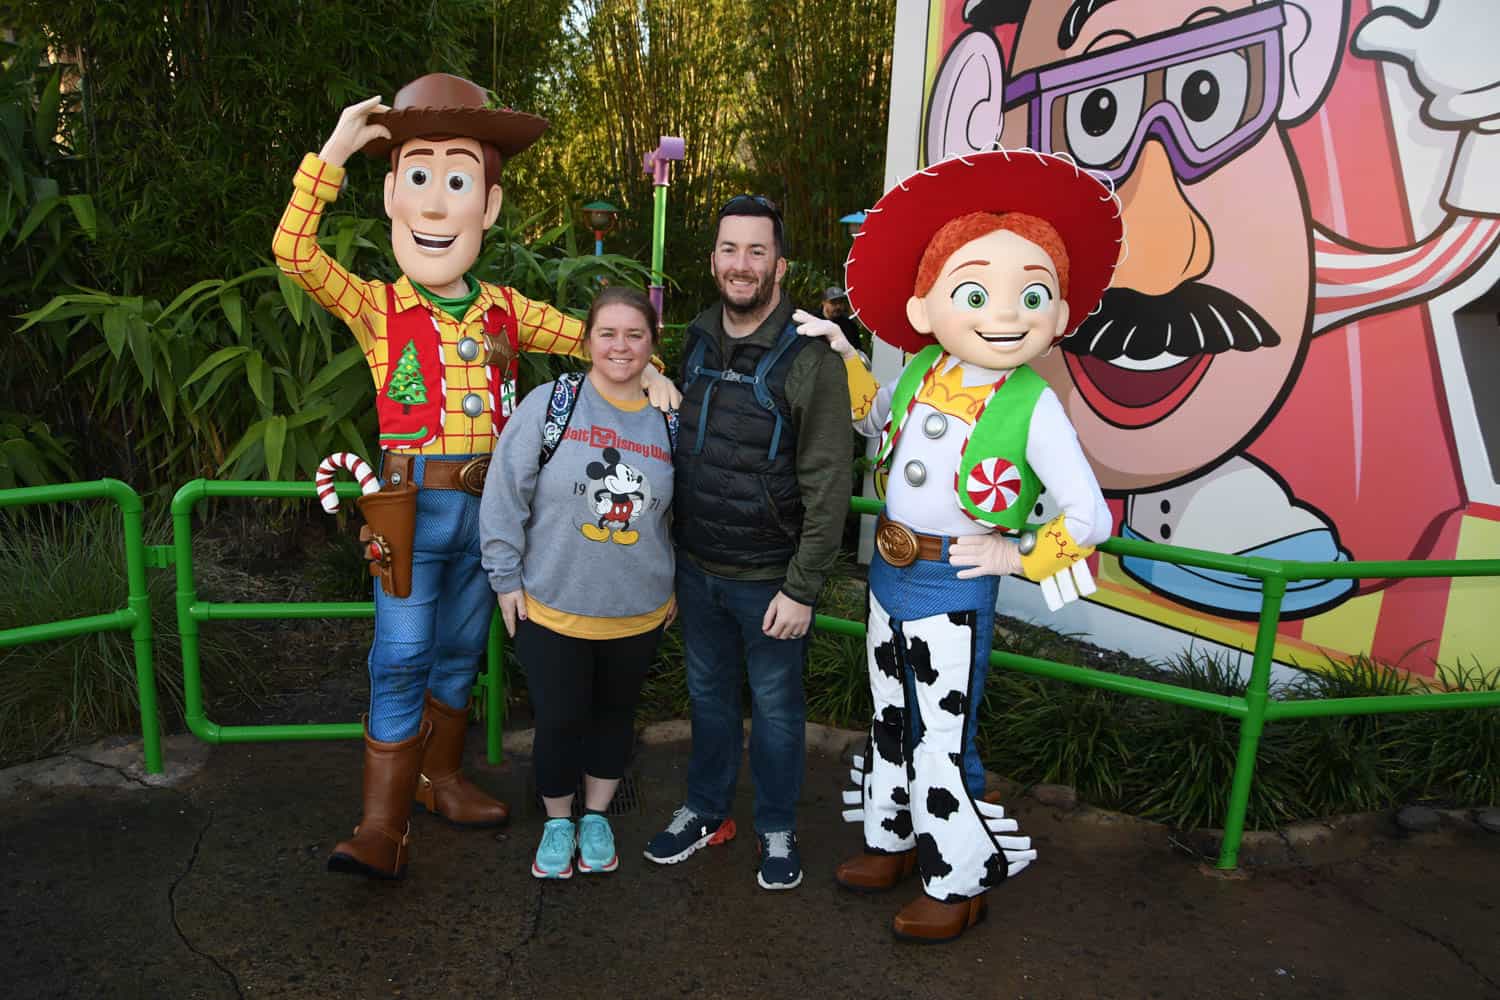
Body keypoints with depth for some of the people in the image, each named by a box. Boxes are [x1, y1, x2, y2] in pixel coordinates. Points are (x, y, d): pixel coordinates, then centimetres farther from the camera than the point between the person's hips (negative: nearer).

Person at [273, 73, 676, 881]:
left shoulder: (505, 311, 7)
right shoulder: (377, 309, -3)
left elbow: (588, 336, 15)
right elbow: (294, 251, -17)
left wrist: (640, 368, -2)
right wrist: (332, 153, -16)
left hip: (487, 507, 4)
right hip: (413, 507, -4)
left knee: (460, 653, 16)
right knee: (401, 658, -5)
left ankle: (441, 778, 34)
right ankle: (383, 824, 6)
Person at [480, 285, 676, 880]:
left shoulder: (669, 422, 0)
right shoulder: (549, 405, -10)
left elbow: (680, 512, 12)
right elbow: (506, 494, -8)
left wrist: (673, 585, 11)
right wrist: (507, 577, -8)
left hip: (639, 613, 3)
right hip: (551, 608, -2)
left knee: (614, 715, 18)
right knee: (559, 721, 8)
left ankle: (596, 816, 40)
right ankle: (557, 821, 34)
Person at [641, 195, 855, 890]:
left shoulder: (811, 358, -16)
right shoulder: (695, 343, 3)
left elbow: (829, 487, -15)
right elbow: (676, 456, 9)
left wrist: (802, 588, -16)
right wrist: (666, 558, 9)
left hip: (769, 577, -5)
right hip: (696, 569, 5)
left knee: (776, 706, 13)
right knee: (708, 694, 20)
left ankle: (777, 829, 34)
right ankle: (707, 811, 41)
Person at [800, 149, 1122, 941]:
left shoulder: (1033, 406, -19)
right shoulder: (922, 370, -4)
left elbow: (1090, 519, -17)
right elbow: (875, 422, 17)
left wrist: (1017, 554, -14)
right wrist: (843, 358, 7)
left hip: (953, 590, -6)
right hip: (889, 574, 6)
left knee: (944, 738, 7)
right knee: (891, 718, 21)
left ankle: (959, 883, 29)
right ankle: (893, 840, 43)